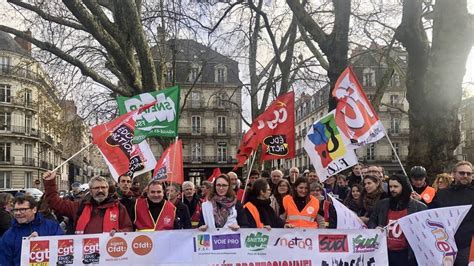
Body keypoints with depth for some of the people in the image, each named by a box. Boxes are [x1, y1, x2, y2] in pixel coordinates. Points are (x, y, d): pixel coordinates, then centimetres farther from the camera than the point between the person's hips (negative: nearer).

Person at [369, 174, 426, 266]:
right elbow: (371, 222, 17)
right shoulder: (382, 204, 10)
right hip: (385, 253, 4)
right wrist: (375, 228, -3)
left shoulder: (418, 207, -2)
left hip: (407, 254, -3)